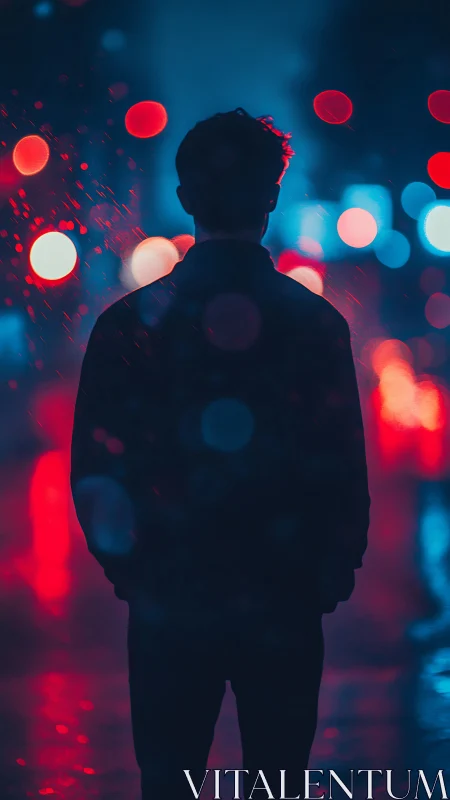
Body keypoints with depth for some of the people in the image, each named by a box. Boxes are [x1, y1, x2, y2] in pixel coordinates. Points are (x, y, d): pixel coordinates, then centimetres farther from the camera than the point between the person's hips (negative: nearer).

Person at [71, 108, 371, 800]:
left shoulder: (131, 322, -6)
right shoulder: (318, 323, -8)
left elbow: (95, 475, -3)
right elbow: (343, 475, -7)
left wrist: (130, 572, 11)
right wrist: (332, 577, 8)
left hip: (167, 607, 0)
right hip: (284, 611, 0)